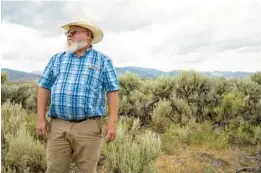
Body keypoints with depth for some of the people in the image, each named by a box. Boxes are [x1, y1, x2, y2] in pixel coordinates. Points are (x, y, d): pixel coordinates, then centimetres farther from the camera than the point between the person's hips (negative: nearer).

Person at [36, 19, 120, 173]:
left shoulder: (103, 61, 3)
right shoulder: (57, 59, 12)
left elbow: (113, 92, -2)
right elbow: (44, 88, 11)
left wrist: (113, 122, -10)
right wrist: (41, 118, 3)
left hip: (88, 127, -2)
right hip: (58, 126, 3)